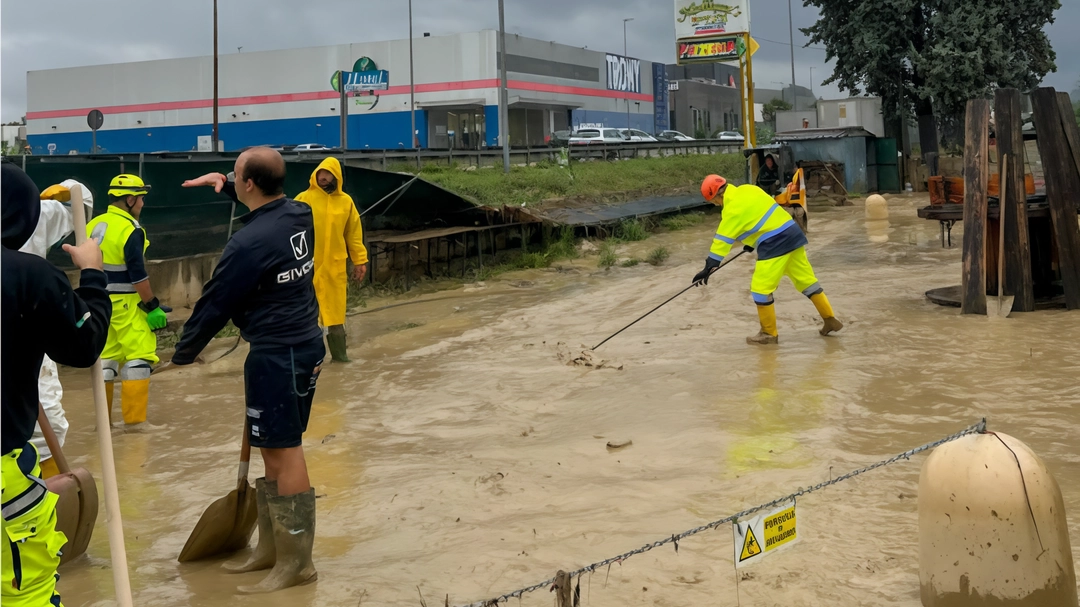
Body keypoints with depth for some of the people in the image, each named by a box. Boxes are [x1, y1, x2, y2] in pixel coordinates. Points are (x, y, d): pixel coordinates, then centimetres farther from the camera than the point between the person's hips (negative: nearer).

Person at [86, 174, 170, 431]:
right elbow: (137, 275, -19)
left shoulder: (92, 226, 8)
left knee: (106, 357, 16)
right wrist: (152, 306, -13)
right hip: (125, 304, -8)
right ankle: (134, 419, -2)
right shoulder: (130, 230, -16)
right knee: (139, 356, -2)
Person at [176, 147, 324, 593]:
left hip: (276, 355, -9)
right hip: (307, 344, 9)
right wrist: (225, 184, 25)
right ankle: (271, 548, 26)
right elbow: (271, 202, 31)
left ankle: (296, 562, 2)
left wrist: (184, 351, 4)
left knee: (283, 455, -4)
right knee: (275, 450, 16)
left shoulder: (249, 243, -20)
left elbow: (215, 303, -10)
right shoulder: (299, 214, 4)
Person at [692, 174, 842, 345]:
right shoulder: (748, 190, 11)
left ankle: (769, 333, 6)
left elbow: (722, 239, -15)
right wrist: (753, 241, 32)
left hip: (775, 243, -9)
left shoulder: (733, 208, -13)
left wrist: (709, 267, -13)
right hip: (792, 234, 9)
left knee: (761, 288, -2)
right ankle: (830, 319, 22)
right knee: (806, 279, 16)